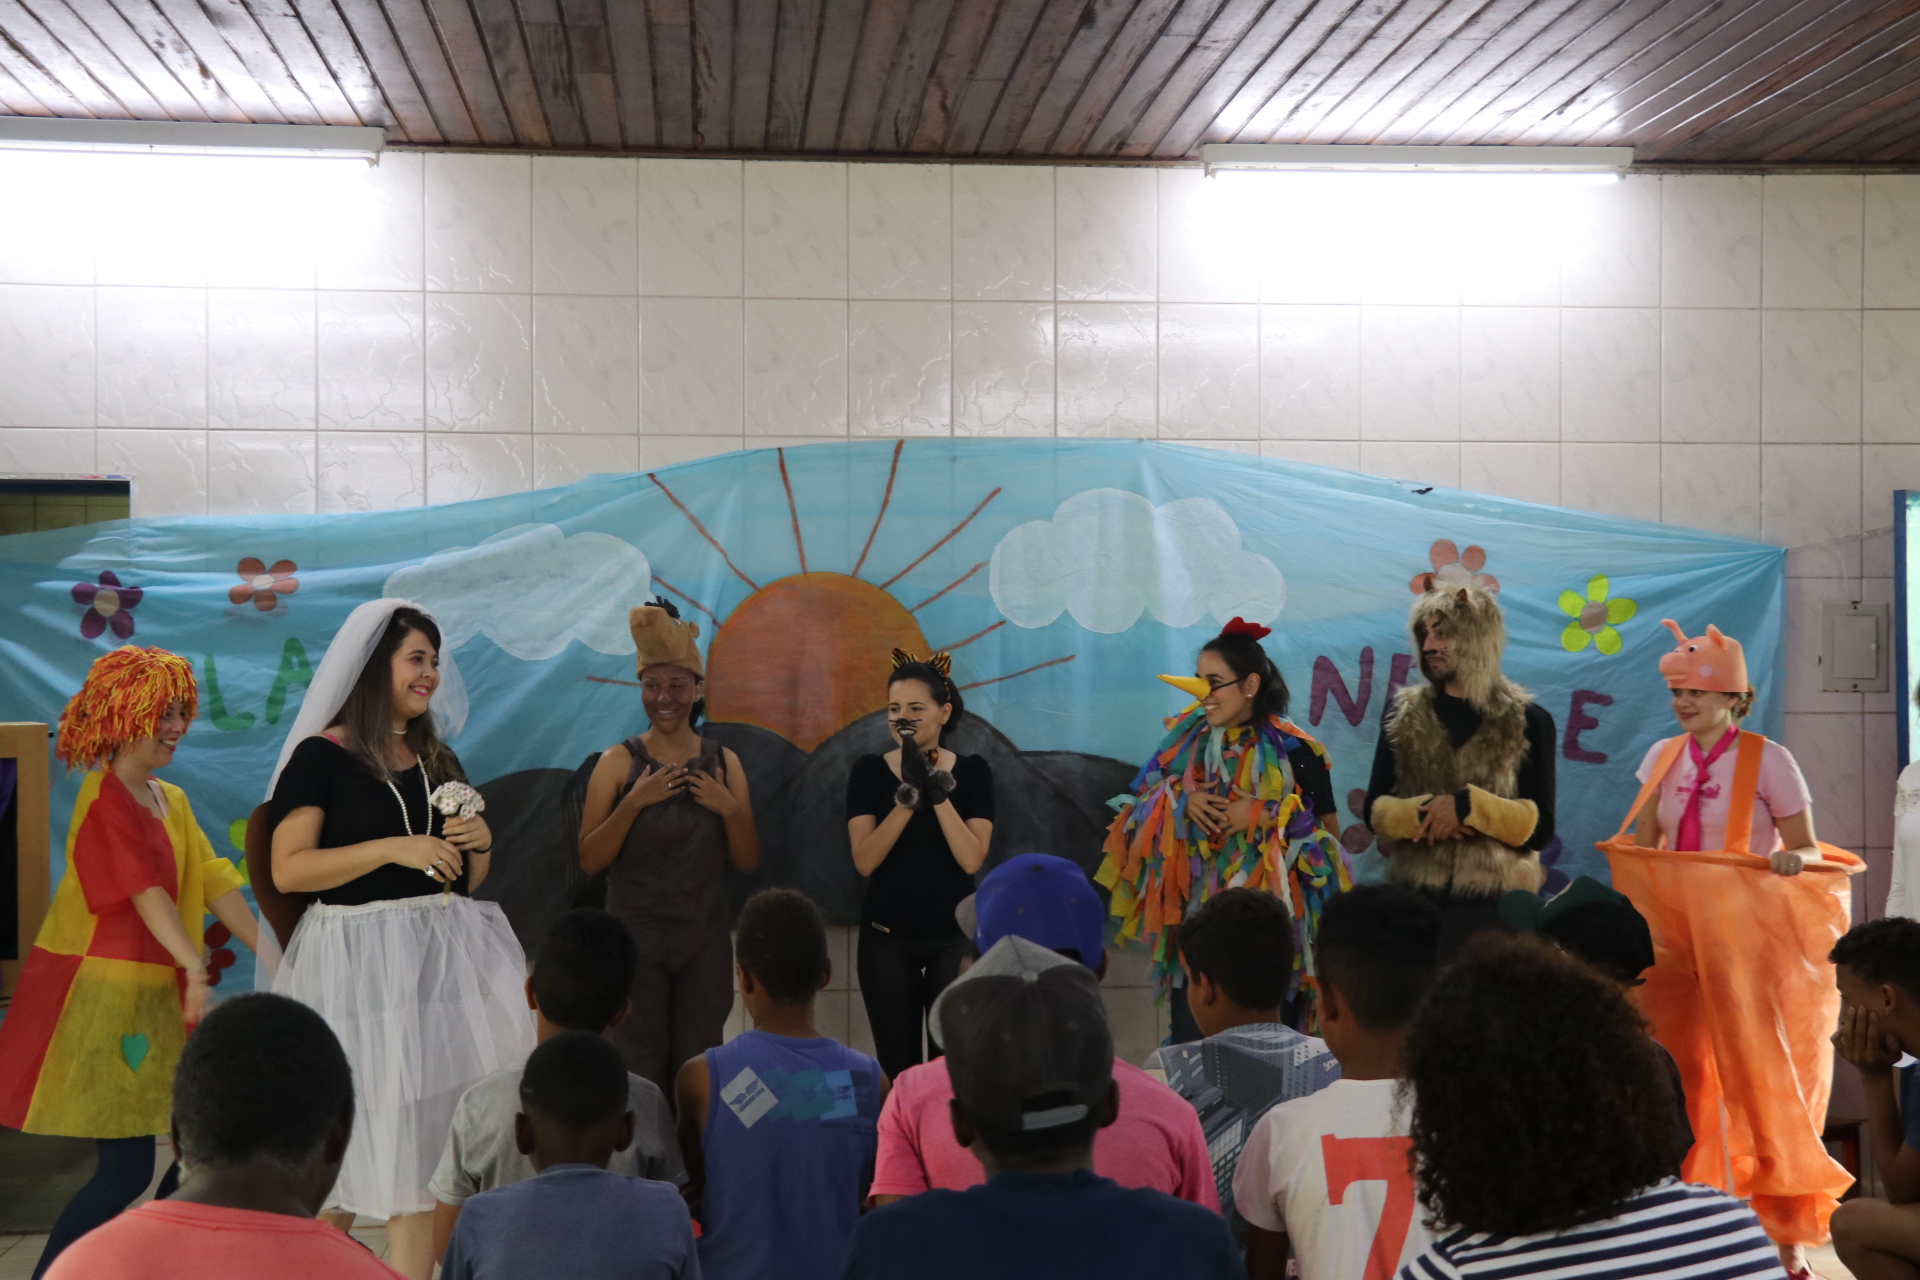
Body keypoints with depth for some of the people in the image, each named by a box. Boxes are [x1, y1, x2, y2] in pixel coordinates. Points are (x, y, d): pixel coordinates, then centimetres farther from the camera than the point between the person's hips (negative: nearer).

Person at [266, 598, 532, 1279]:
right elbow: (288, 870, -13)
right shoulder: (321, 756, -3)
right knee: (357, 1138, -2)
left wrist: (479, 841, 0)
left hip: (447, 957, 6)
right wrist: (395, 848, -18)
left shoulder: (438, 760, 16)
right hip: (359, 963, -6)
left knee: (435, 1134, 2)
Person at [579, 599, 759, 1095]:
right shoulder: (618, 763, -2)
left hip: (705, 941, 2)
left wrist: (730, 808, -11)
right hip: (635, 937, -2)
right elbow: (590, 861, -7)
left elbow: (748, 862, 6)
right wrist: (635, 801, -17)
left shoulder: (724, 762, 5)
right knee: (640, 1072, -1)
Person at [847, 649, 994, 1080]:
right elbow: (865, 861, -13)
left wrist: (938, 793, -20)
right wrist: (908, 795, -22)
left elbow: (972, 860, -12)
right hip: (887, 938, 0)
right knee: (896, 1065, 3)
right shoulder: (870, 771, -1)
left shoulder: (971, 772, 0)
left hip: (953, 935, 0)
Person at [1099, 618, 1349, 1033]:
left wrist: (1265, 816, -16)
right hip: (1194, 913, 4)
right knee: (1191, 1043, 6)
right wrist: (1181, 800, -7)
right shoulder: (1187, 737, 7)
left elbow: (1329, 833, -4)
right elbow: (1140, 802, 13)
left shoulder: (1293, 750, -7)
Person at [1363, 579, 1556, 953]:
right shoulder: (1402, 713, 8)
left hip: (1498, 903, -2)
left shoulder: (1528, 721, 1)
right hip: (1417, 897, 2)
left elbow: (1539, 828, -4)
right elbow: (1375, 810, 5)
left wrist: (1469, 805, -18)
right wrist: (1424, 814, -14)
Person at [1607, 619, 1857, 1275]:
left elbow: (1807, 849, -5)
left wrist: (1792, 861, -25)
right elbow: (1639, 848, 13)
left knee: (1763, 1085, -2)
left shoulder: (1769, 761, -7)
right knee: (1675, 1074, 6)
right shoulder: (1664, 757, 7)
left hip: (1749, 940, -4)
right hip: (1676, 936, 4)